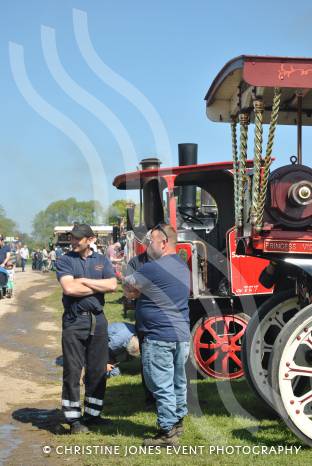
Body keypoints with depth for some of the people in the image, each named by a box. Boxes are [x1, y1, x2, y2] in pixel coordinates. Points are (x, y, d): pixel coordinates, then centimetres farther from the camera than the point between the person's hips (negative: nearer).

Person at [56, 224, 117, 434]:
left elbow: (113, 285, -7)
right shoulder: (65, 261, 1)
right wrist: (99, 287, -6)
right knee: (72, 371, -2)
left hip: (97, 320, 3)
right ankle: (74, 419, 6)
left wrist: (84, 281, -10)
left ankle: (93, 414, 20)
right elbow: (69, 288, -15)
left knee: (98, 371, 8)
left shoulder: (102, 260, 9)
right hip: (74, 320, -3)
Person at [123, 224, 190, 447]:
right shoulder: (183, 267, 12)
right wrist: (140, 291, 14)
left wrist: (126, 278, 18)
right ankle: (178, 422, 31)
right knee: (178, 381, 18)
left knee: (162, 385, -3)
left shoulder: (153, 269, -17)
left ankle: (167, 432, 1)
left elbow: (129, 285, -3)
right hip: (183, 334, 9)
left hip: (159, 337, -9)